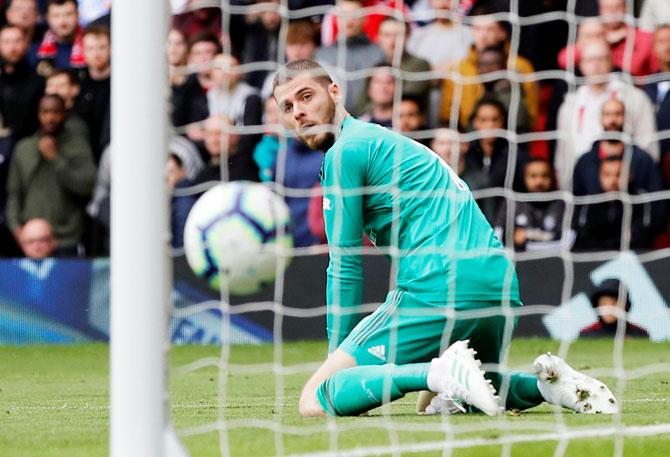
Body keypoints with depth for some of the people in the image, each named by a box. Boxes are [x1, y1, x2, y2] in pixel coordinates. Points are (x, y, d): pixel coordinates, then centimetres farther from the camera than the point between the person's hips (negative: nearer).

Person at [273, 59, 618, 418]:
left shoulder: (345, 152, 0)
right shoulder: (386, 142, 29)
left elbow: (346, 267, 0)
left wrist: (338, 351, 10)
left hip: (439, 291, -9)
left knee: (313, 401, -9)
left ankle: (444, 373, -25)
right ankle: (545, 383, 6)